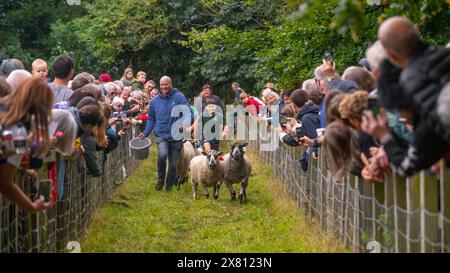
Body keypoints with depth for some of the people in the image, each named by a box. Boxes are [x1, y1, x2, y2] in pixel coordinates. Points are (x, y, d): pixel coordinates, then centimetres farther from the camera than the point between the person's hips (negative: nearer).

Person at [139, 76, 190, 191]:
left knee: (173, 164, 6)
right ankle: (161, 179, -3)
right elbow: (151, 119, 16)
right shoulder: (155, 100, 4)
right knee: (162, 155, -27)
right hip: (161, 135, 1)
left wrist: (185, 123, -37)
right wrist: (146, 133, 10)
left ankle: (169, 185, 27)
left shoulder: (179, 97, -6)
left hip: (176, 136, -1)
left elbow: (187, 111, -18)